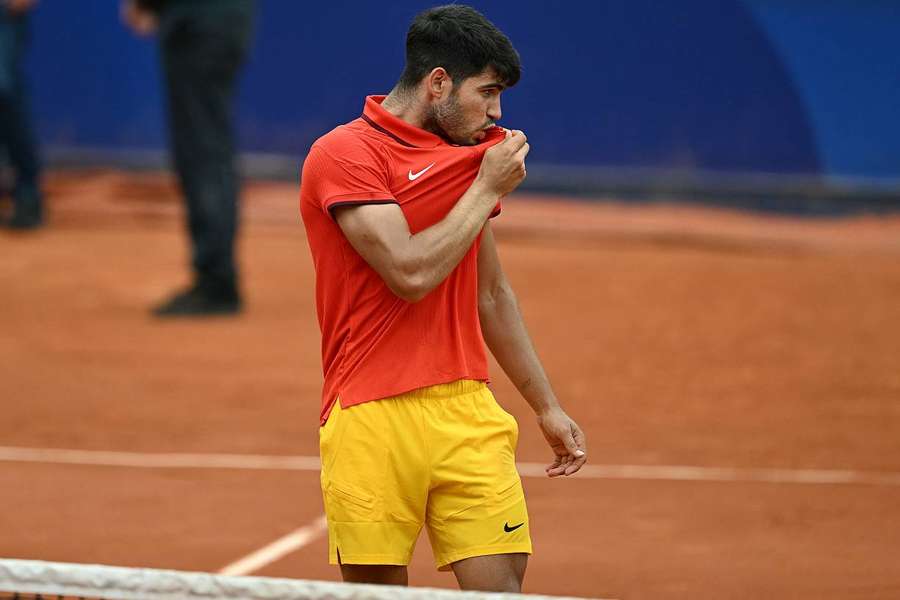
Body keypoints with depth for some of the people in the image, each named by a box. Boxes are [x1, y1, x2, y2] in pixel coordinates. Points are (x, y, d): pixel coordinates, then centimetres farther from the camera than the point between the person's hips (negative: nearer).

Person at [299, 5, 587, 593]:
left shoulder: (476, 155, 16)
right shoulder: (343, 154, -7)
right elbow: (411, 273, -18)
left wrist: (547, 407, 26)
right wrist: (486, 190, -7)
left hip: (468, 412, 5)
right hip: (373, 418, -5)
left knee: (501, 583, -7)